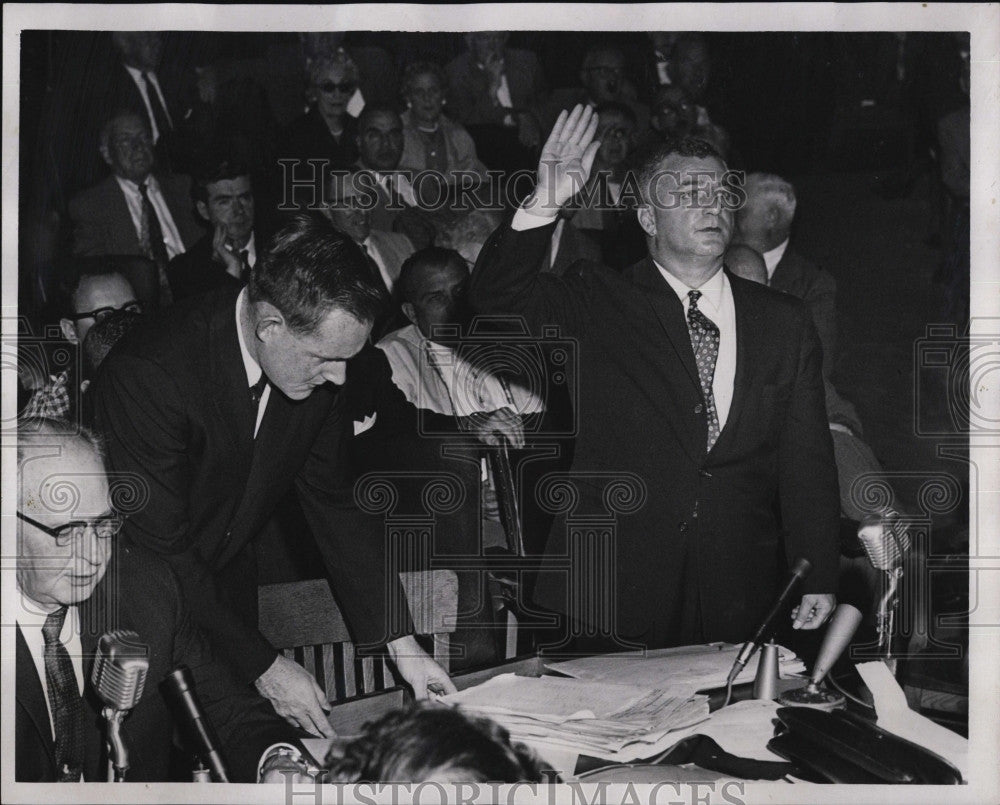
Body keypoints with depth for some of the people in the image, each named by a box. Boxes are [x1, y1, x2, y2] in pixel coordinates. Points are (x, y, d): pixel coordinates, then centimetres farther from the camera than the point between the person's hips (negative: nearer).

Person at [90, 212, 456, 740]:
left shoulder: (316, 369, -13)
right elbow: (158, 547, -28)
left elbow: (331, 499, -1)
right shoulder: (150, 374, -32)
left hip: (227, 583, 6)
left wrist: (399, 640, -6)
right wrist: (263, 665, -25)